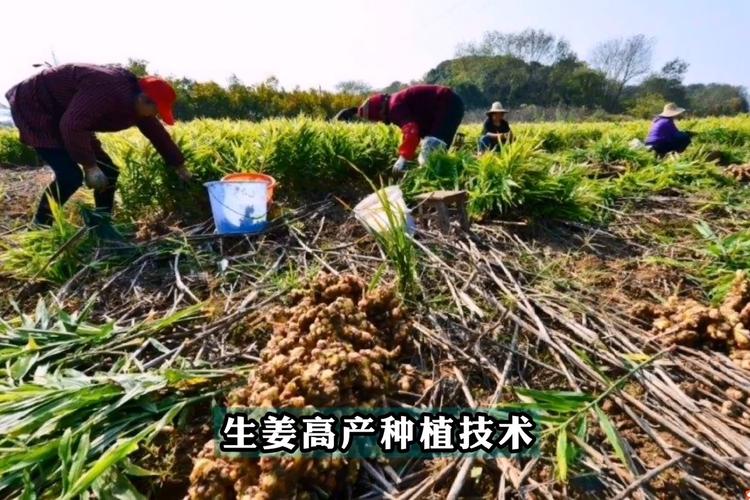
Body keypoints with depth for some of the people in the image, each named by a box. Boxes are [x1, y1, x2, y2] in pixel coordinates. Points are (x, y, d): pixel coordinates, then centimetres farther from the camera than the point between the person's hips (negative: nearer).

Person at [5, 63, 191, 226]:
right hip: (34, 107, -9)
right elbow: (72, 127, -38)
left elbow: (158, 134, 6)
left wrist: (180, 168, 10)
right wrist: (90, 166, -30)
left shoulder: (135, 102, -4)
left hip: (64, 115, 9)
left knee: (107, 170, 2)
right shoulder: (107, 90, -35)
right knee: (70, 175, -21)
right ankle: (39, 227, -1)